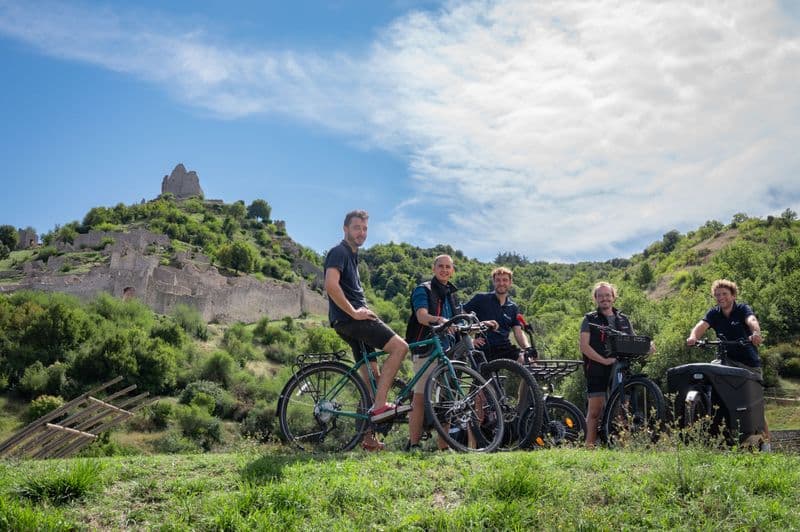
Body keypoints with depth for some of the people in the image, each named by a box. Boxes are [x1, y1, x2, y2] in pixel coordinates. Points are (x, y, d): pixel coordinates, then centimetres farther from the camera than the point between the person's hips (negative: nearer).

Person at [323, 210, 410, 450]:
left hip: (353, 321, 10)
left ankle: (368, 437, 14)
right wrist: (354, 312, -21)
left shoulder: (352, 255, 23)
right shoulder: (339, 252, -8)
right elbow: (331, 286, -24)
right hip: (349, 319, -10)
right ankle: (379, 405, -19)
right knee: (400, 346, -19)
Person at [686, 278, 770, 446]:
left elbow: (752, 321, -27)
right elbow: (702, 325, -15)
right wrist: (693, 337, -39)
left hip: (750, 363, -3)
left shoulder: (743, 309, -6)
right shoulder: (714, 313, 4)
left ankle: (766, 440, 13)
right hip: (727, 360, 3)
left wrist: (756, 333, -51)